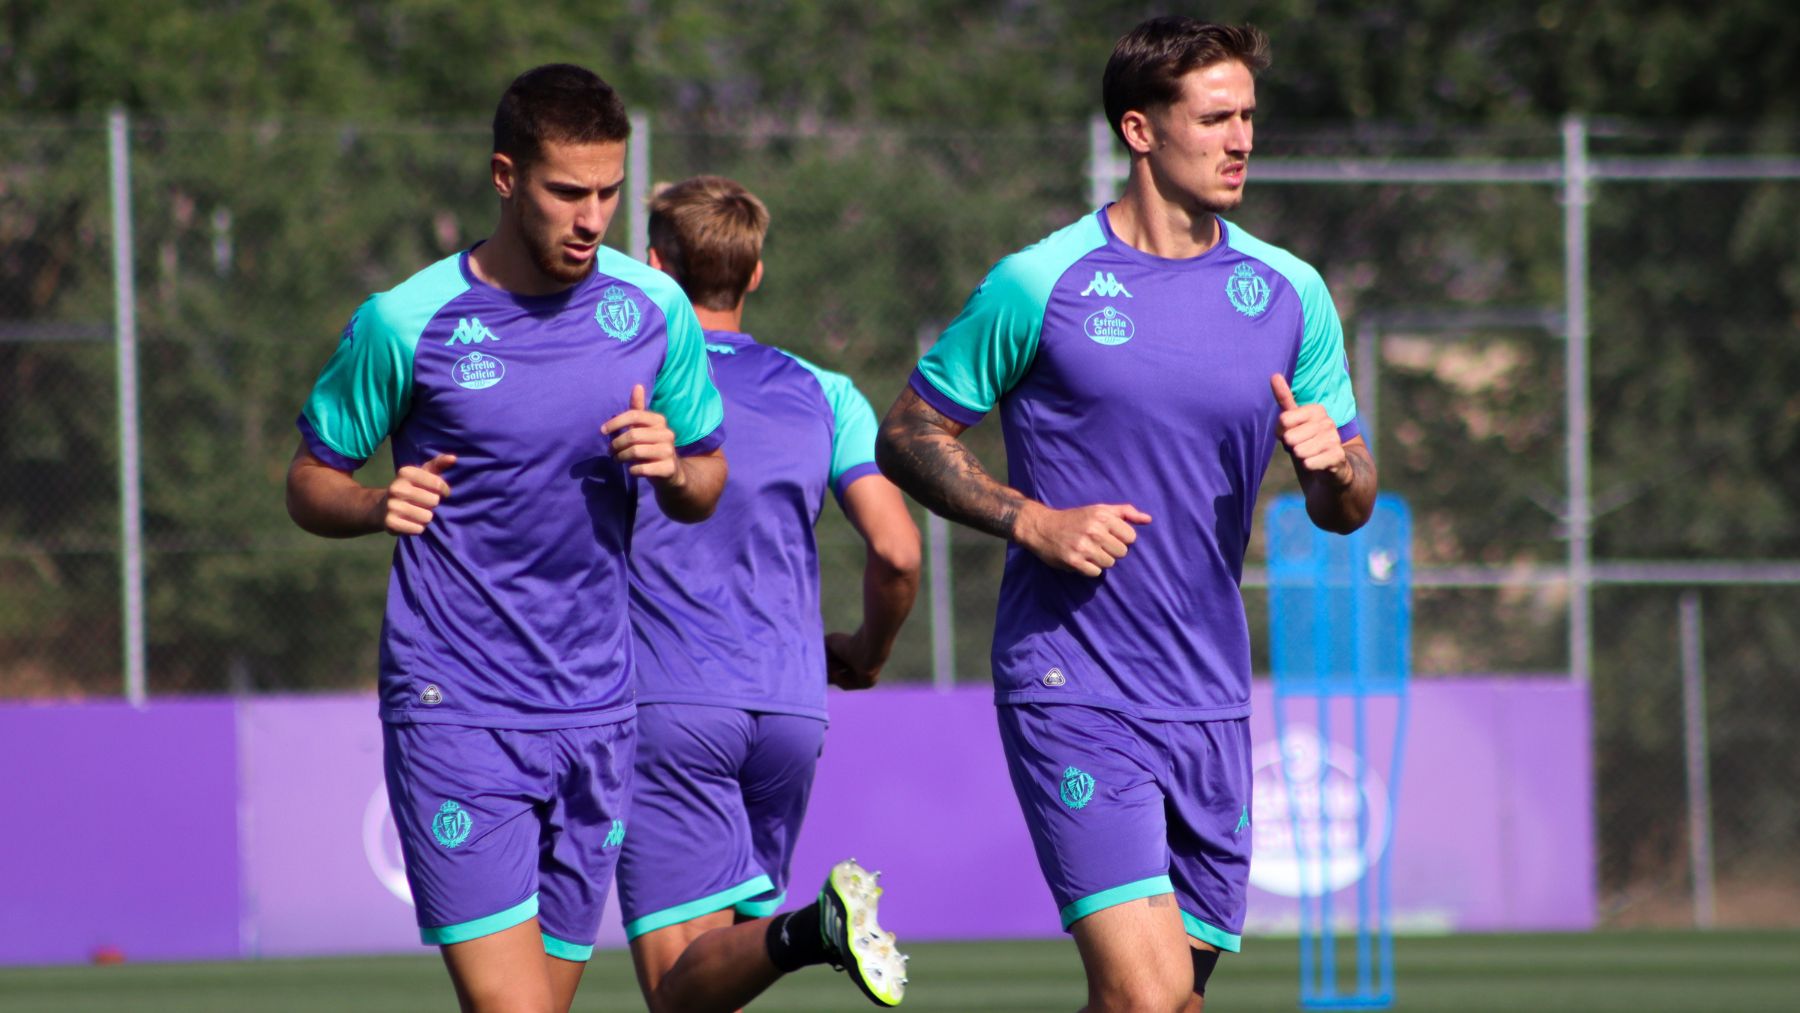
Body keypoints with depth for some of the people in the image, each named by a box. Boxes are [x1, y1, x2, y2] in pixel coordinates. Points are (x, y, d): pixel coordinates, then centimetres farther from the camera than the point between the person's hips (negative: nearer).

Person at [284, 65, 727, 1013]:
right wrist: (376, 505, -17)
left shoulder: (653, 310, 3)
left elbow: (706, 486, 15)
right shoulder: (404, 324, -7)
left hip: (594, 714, 4)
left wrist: (672, 467, -8)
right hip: (454, 713, -4)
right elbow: (309, 483, 5)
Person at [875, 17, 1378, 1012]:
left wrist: (1334, 461, -12)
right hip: (1072, 695, -5)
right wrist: (1032, 521, -12)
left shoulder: (1289, 294, 8)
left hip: (1210, 704, 5)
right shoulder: (1038, 286, -5)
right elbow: (908, 435, 4)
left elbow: (1346, 510, 12)